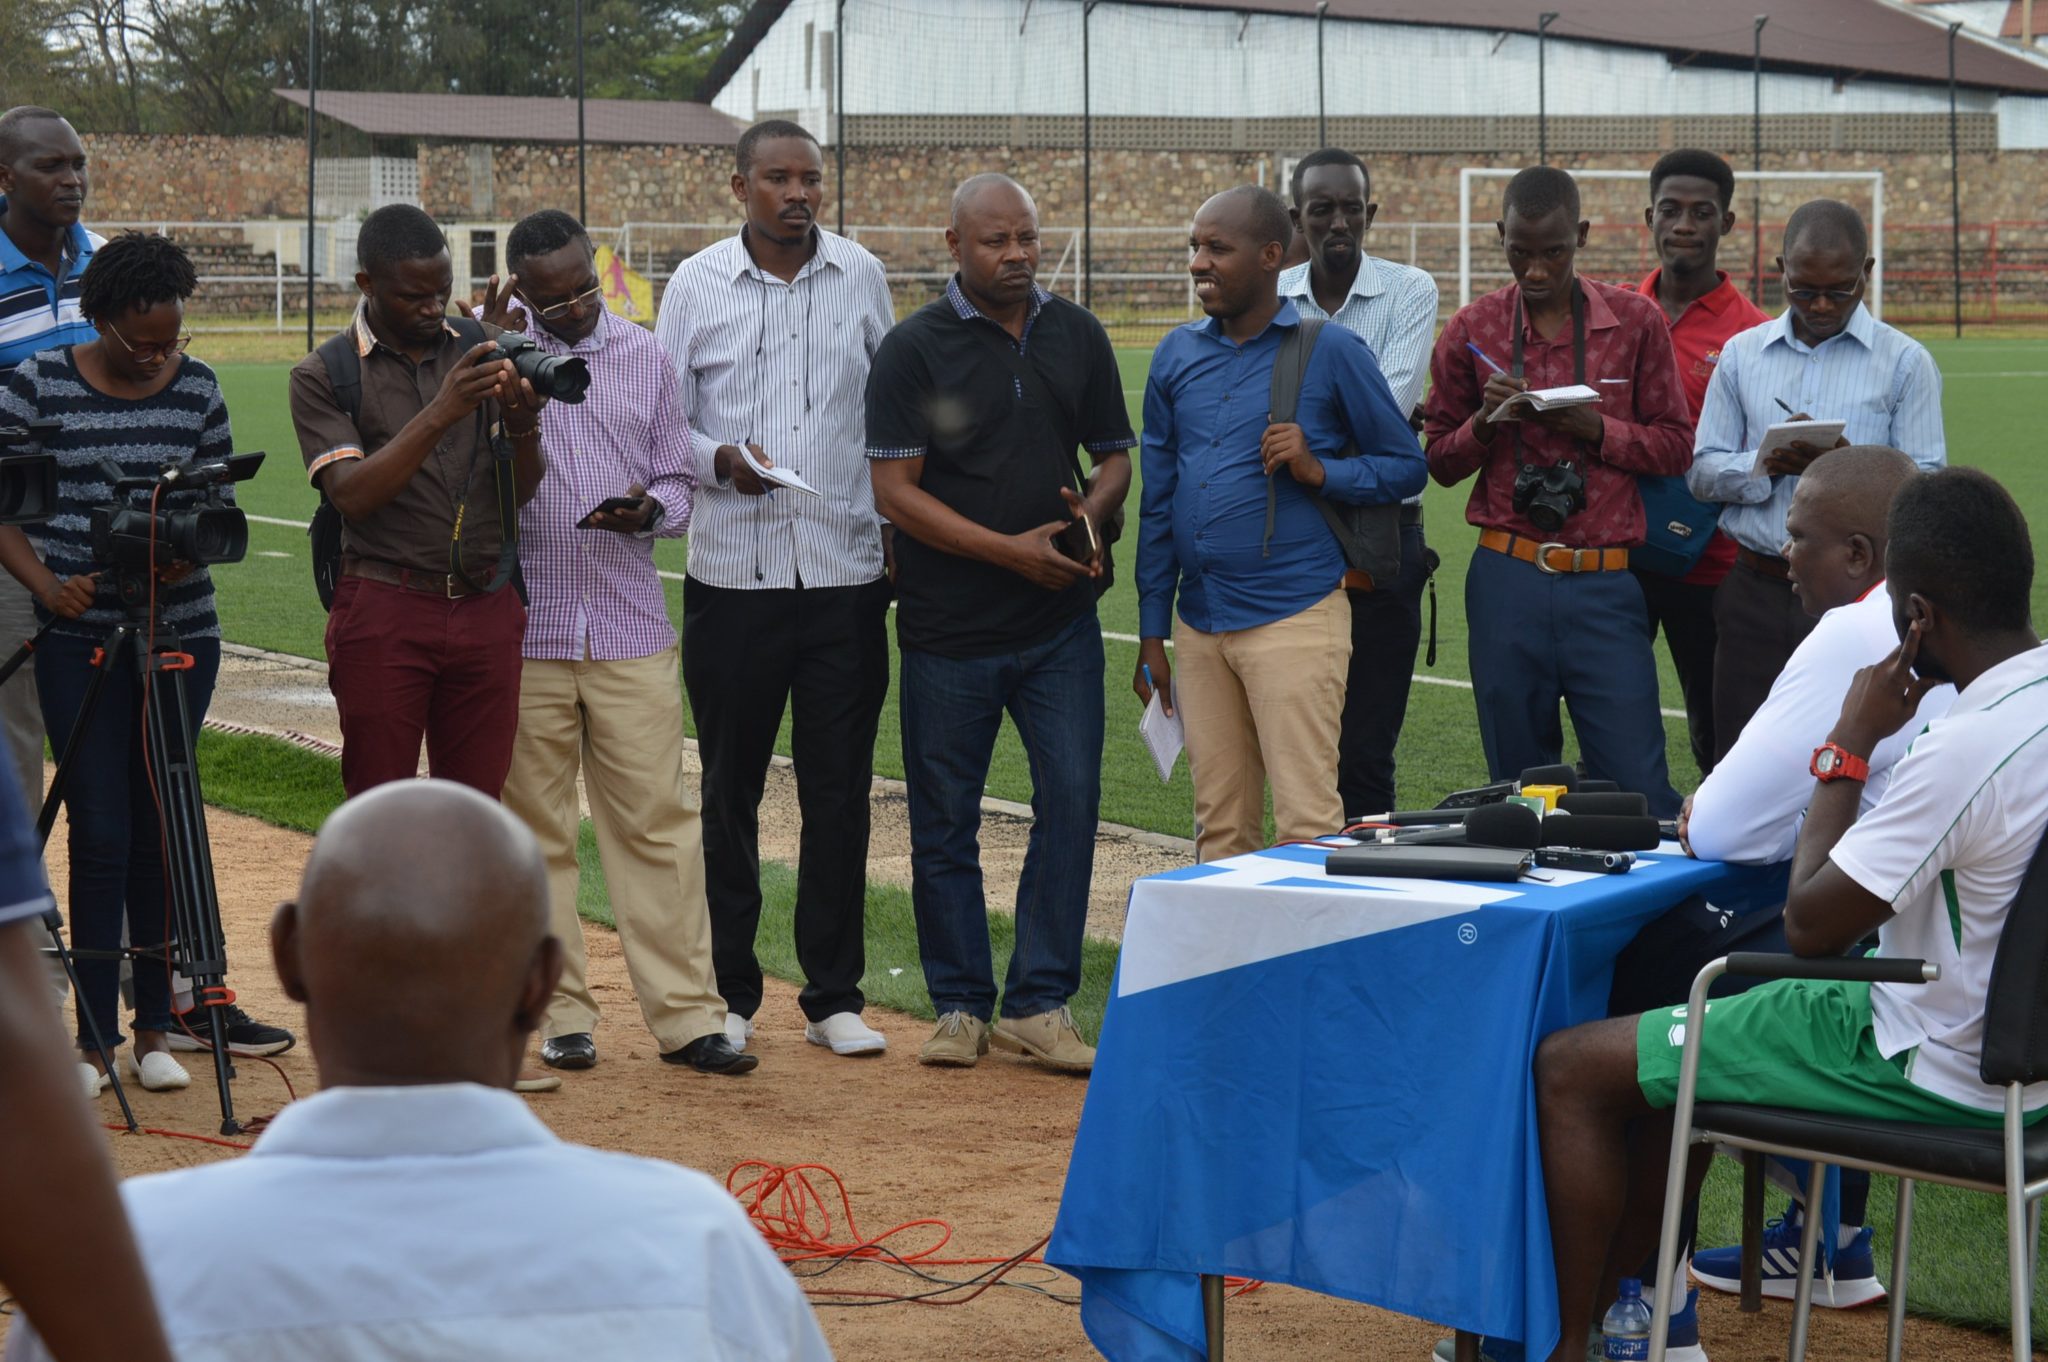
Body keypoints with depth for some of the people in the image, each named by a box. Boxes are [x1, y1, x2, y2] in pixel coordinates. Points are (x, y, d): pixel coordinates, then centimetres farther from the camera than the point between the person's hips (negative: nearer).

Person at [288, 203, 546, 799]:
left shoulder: (478, 352, 9)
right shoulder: (323, 376, -1)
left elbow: (520, 496, 7)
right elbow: (352, 494, -15)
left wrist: (522, 428, -15)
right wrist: (439, 415, -25)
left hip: (486, 612, 3)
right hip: (384, 616, -3)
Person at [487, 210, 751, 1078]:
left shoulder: (643, 356, 10)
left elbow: (678, 483, 13)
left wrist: (651, 509, -10)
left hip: (631, 627, 2)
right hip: (525, 628, -1)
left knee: (658, 820, -1)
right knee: (535, 827, 4)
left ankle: (685, 1014, 2)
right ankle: (559, 1013, 13)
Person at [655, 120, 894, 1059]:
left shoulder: (861, 278, 7)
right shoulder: (697, 284, 2)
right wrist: (720, 460, -14)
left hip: (847, 571, 1)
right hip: (733, 574, -1)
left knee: (839, 791, 3)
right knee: (731, 789, 6)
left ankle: (834, 996, 12)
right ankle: (729, 994, 16)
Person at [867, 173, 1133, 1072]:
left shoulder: (1078, 338, 8)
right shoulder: (914, 349, -4)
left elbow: (1115, 456, 16)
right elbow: (895, 489, -9)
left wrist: (1091, 513, -7)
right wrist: (1010, 550, -15)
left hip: (1060, 625, 3)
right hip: (948, 628, -3)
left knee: (1071, 799, -4)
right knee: (945, 824, 4)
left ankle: (1038, 1005, 6)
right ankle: (960, 1007, 17)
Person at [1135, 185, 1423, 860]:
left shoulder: (1331, 351, -2)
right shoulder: (1177, 356, 11)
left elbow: (1407, 467, 3)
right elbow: (1158, 500, 15)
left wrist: (1319, 470, -15)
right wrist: (1151, 634, 13)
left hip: (1294, 618, -5)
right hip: (1200, 622, 5)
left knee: (1307, 823, -8)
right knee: (1219, 829, 9)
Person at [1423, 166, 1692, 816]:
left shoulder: (1635, 320, 3)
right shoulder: (1473, 330, 6)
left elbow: (1675, 446, 5)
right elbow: (1440, 462, 12)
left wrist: (1594, 427, -12)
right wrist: (1486, 419, -9)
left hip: (1604, 584, -1)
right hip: (1507, 583, 1)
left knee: (1638, 785, -5)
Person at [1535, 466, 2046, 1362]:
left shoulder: (1963, 751, -30)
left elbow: (1809, 925, -20)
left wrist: (1848, 747, -12)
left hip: (1934, 1072, -9)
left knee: (1570, 1069, -1)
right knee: (1683, 1027, 27)